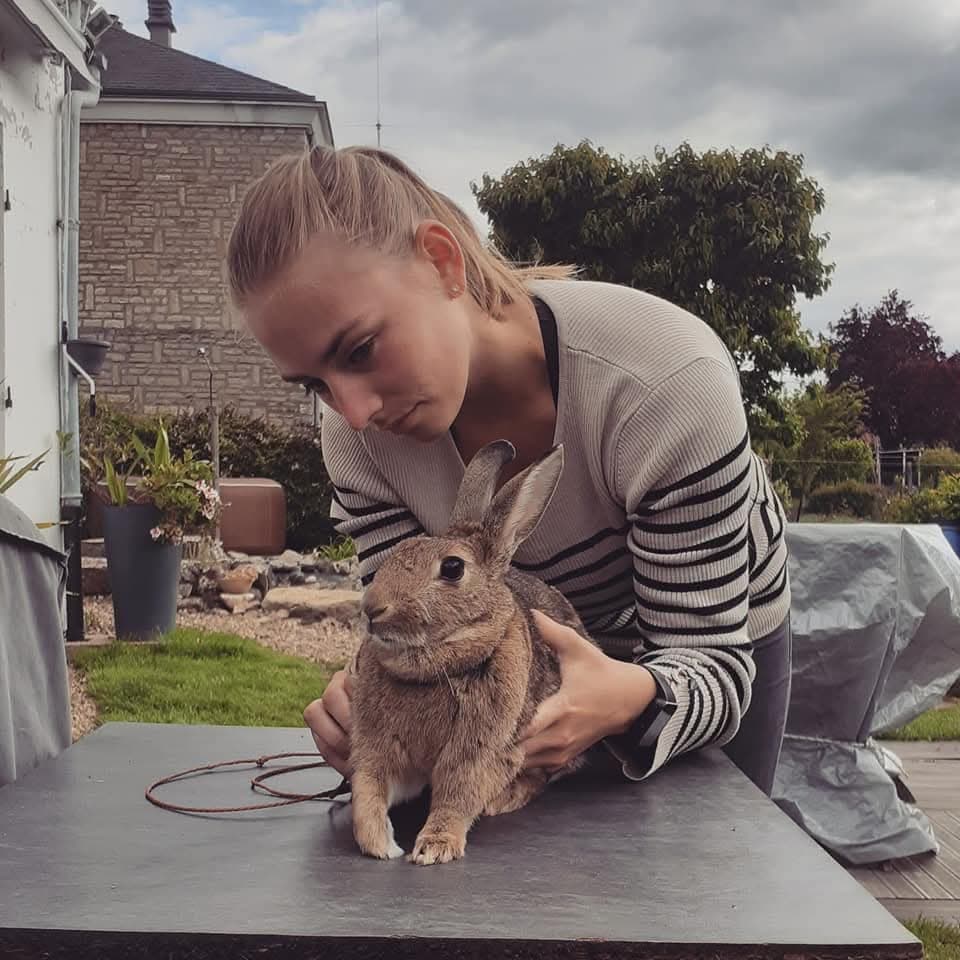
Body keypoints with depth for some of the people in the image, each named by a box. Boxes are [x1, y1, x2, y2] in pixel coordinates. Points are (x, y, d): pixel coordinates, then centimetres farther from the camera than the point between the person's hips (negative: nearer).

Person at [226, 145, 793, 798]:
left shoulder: (669, 381, -41)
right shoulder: (357, 431, -27)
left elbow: (711, 660, -34)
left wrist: (631, 700, -57)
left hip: (723, 638, -2)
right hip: (540, 649, 3)